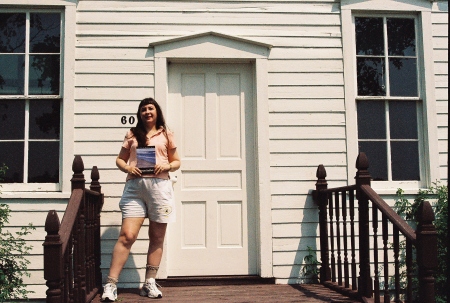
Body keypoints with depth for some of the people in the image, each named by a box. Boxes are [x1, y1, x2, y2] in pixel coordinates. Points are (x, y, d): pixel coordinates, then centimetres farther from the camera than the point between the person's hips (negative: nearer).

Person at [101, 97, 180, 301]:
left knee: (157, 237, 5)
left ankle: (150, 283, 14)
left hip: (159, 185, 1)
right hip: (134, 186, -1)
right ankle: (110, 285, -10)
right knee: (127, 235, -12)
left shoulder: (166, 135, 14)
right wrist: (127, 167, -6)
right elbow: (120, 159, 15)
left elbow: (176, 162, 15)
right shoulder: (132, 134, 15)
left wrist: (167, 166, -6)